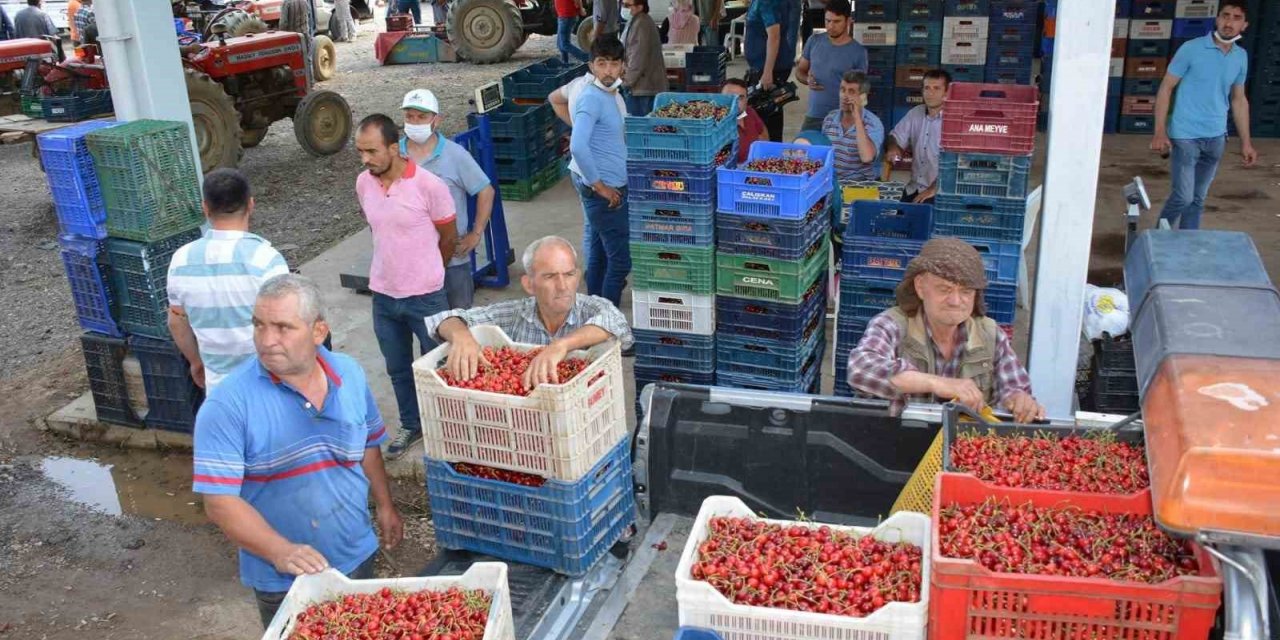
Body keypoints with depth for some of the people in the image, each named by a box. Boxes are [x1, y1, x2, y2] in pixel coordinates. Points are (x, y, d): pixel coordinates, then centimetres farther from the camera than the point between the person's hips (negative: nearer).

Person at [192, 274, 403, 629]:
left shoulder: (351, 375, -6)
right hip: (281, 581, -4)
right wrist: (281, 552, -33)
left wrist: (385, 506, 15)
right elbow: (219, 501, -23)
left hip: (357, 558, 5)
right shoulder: (227, 405, -21)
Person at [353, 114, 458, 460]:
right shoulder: (363, 184, -3)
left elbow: (449, 238, -5)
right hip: (383, 295, 5)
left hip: (425, 296, -5)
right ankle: (410, 426, 39)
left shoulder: (429, 185, -18)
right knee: (397, 369, 19)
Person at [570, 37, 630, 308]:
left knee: (598, 254, 18)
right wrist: (600, 186, -23)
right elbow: (578, 147, -32)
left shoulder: (607, 94, 9)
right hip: (605, 192, -10)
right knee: (620, 261, -4)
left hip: (609, 189, 10)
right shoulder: (592, 98, -20)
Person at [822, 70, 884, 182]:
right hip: (831, 180, 3)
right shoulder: (830, 118, 8)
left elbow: (866, 157, -23)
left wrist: (857, 118, -20)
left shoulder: (873, 123, -7)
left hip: (862, 183, -3)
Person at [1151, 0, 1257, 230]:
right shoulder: (1191, 49, -9)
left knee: (1198, 199, 10)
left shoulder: (1241, 57, 7)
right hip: (1186, 135, -5)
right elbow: (1166, 89, -6)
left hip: (1216, 137, 5)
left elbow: (1239, 100, 15)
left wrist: (1246, 142, 13)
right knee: (1183, 196, -9)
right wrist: (1160, 132, -13)